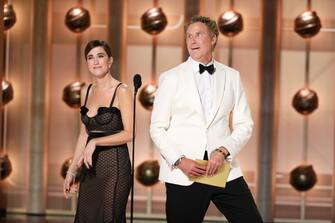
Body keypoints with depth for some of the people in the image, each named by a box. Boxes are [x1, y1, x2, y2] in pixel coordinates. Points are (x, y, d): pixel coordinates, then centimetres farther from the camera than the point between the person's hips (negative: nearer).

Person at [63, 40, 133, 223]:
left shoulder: (121, 91, -8)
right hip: (91, 167, 6)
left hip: (114, 166, -6)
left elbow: (129, 133, -13)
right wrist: (72, 170, 14)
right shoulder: (86, 91, 11)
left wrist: (96, 142, -20)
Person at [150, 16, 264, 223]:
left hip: (224, 170, 2)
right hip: (183, 174, -1)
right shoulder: (171, 78, 5)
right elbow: (158, 128, 3)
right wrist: (179, 160, -10)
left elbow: (244, 125, 7)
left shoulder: (232, 76, 11)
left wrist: (223, 151, -10)